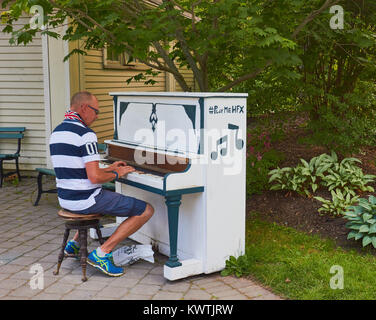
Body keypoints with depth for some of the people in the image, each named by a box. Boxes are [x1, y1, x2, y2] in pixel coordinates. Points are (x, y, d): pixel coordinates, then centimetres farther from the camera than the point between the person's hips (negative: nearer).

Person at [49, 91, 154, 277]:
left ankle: (75, 243, 30)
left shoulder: (56, 133, 11)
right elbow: (95, 177, -23)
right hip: (85, 201, -9)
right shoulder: (86, 134, -18)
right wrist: (116, 174, -4)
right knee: (146, 211, -4)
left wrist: (109, 169, 20)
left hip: (65, 199, 9)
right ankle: (102, 253, -6)